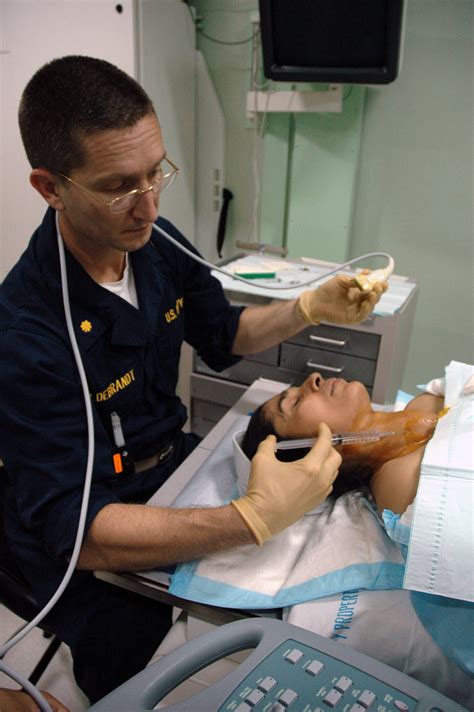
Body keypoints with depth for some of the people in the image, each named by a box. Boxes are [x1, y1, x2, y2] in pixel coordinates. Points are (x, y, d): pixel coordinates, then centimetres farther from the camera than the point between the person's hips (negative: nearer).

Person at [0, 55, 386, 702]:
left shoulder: (159, 243, -8)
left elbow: (224, 336, 8)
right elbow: (77, 530, -30)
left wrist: (313, 307, -9)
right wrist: (251, 520, -42)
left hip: (169, 458, 6)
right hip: (82, 540, -5)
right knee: (125, 647, -27)